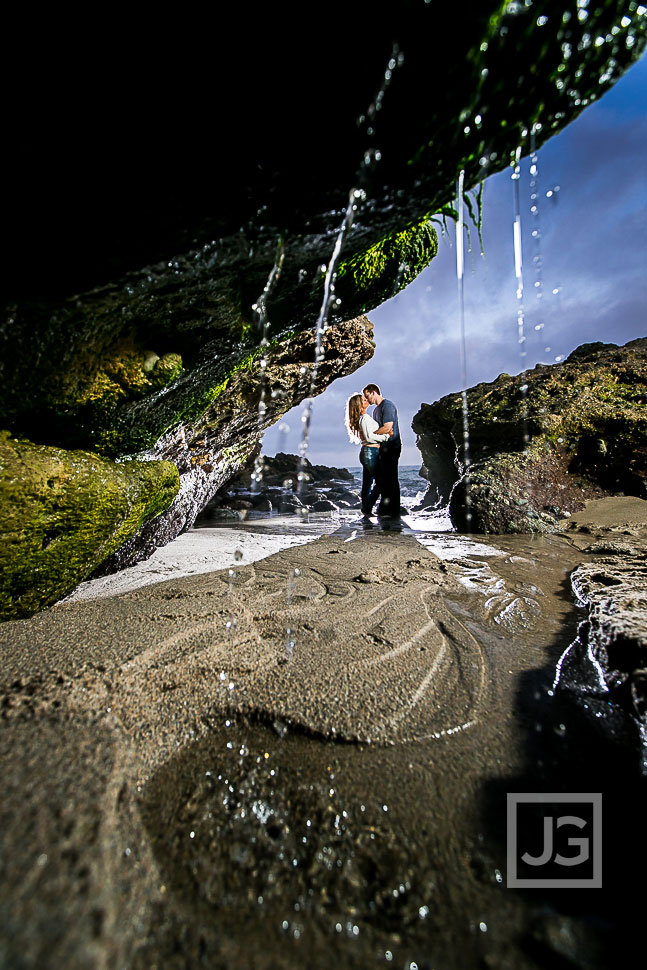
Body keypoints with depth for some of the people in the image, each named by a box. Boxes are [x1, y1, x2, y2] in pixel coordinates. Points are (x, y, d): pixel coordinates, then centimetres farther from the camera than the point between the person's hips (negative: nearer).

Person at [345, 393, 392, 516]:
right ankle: (367, 508, -3)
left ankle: (365, 508, 16)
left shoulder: (360, 418, 16)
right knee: (380, 482, -5)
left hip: (365, 452, 10)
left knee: (367, 483, 11)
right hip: (371, 452, -10)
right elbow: (369, 436, -21)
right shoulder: (365, 418, -13)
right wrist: (386, 436, -13)